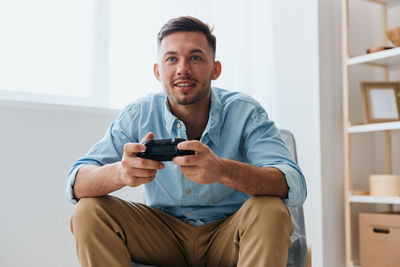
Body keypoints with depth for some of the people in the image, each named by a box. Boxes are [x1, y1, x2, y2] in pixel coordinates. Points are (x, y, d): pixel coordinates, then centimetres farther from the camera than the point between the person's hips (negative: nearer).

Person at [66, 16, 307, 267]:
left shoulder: (244, 112, -15)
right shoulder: (138, 115, -9)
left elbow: (294, 186, -28)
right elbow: (77, 184, -16)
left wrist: (223, 170, -49)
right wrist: (119, 173, -41)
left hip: (228, 237, -1)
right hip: (164, 238, 2)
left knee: (271, 211, -32)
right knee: (89, 212, -20)